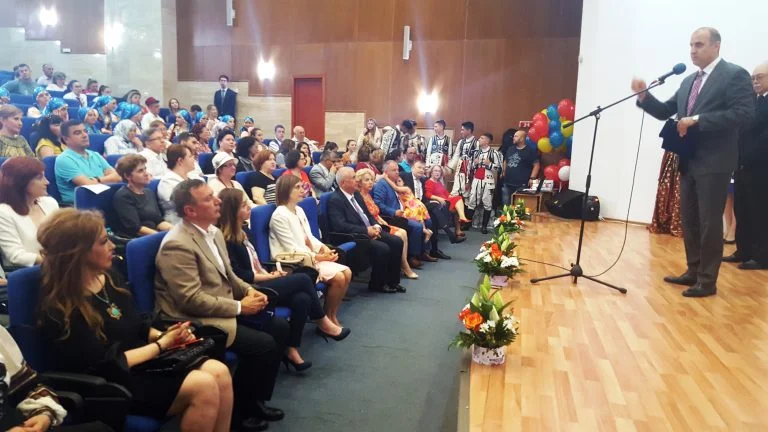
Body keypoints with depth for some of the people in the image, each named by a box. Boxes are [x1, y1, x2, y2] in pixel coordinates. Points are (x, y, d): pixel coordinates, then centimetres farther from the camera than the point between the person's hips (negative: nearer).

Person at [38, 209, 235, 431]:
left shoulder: (108, 278, 7)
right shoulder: (62, 310, -17)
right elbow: (106, 366, -19)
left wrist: (165, 335, -6)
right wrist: (162, 344, -13)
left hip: (146, 361, 8)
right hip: (114, 384, -8)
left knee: (219, 373, -15)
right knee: (204, 386, -25)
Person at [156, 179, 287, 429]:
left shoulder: (214, 232, 8)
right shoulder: (177, 245, -21)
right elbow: (192, 300, -25)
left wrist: (248, 291, -1)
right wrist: (239, 307, -19)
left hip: (224, 308, 9)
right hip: (196, 320, -9)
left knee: (279, 327, 0)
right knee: (263, 344, -19)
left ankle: (256, 398, 13)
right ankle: (237, 406, 5)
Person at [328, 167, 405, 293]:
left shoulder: (356, 194, 14)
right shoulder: (335, 200, -13)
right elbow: (340, 226, -23)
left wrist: (376, 226, -2)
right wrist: (366, 230, -21)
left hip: (370, 230, 9)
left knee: (397, 242, -7)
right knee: (383, 248, -26)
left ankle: (392, 280, 5)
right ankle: (377, 283, -4)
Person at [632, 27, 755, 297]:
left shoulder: (735, 75, -8)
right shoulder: (689, 81, 15)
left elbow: (744, 114, -18)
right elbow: (665, 112, 14)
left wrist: (697, 119, -22)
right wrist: (644, 95, -3)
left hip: (714, 163, -7)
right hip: (689, 161, 8)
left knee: (709, 222, -1)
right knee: (689, 220, 13)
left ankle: (707, 280, 9)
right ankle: (693, 271, 26)